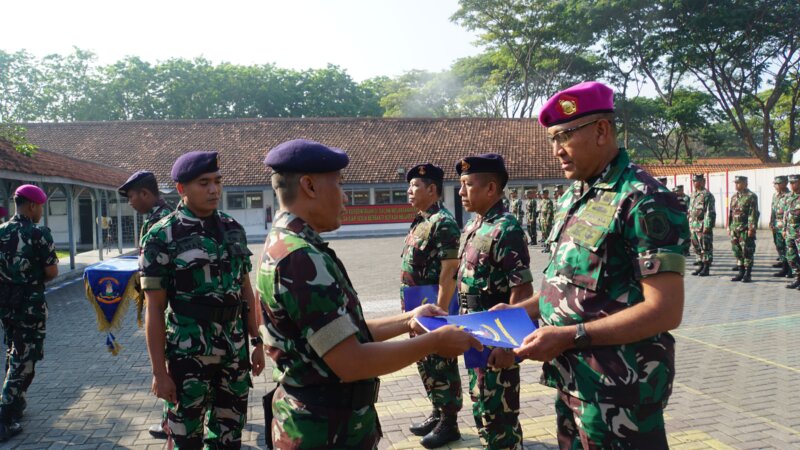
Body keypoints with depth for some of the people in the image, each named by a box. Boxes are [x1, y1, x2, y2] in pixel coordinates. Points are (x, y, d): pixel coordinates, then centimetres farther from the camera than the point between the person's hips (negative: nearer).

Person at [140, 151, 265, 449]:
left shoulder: (234, 229, 5)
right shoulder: (162, 237, -10)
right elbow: (154, 310, -10)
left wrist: (256, 341, 9)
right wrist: (159, 372, -11)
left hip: (234, 352, 5)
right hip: (188, 356, -4)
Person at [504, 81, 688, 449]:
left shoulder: (645, 201, -17)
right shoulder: (571, 198, 9)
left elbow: (665, 311, -21)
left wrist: (569, 336, -23)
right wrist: (520, 311, 3)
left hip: (619, 392, -8)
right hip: (571, 382, 8)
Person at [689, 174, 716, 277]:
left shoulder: (707, 195, -11)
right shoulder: (694, 195, 16)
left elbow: (710, 213, -16)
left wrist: (707, 226, -20)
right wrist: (690, 224, 17)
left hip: (703, 227, -9)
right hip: (693, 226, 9)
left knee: (706, 248, -2)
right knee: (697, 248, 13)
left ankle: (706, 268, 3)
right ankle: (701, 266, 22)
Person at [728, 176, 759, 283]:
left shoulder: (751, 196, -8)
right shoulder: (734, 197, 14)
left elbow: (753, 214, -13)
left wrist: (752, 228, -18)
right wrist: (729, 227, 15)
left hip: (746, 229, -7)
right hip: (735, 229, 7)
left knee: (747, 252, -2)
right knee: (737, 252, 9)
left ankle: (748, 274, 4)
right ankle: (741, 273, 18)